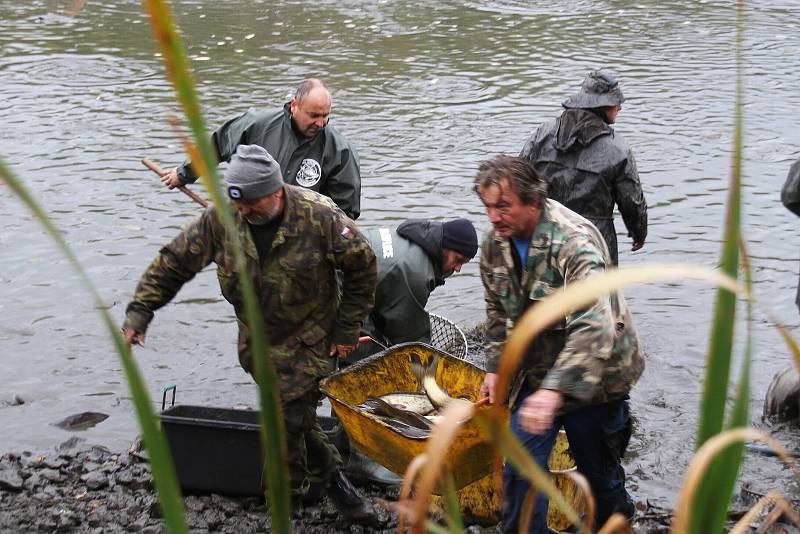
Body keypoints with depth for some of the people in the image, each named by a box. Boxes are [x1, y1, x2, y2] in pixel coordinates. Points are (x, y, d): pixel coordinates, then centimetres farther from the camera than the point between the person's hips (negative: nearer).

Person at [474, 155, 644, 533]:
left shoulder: (575, 242, -30)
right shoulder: (495, 243, -5)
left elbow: (594, 327, -42)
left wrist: (555, 389, -51)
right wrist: (495, 368, 7)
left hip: (590, 379, -5)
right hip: (535, 375, 6)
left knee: (598, 472, 11)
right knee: (520, 468, 1)